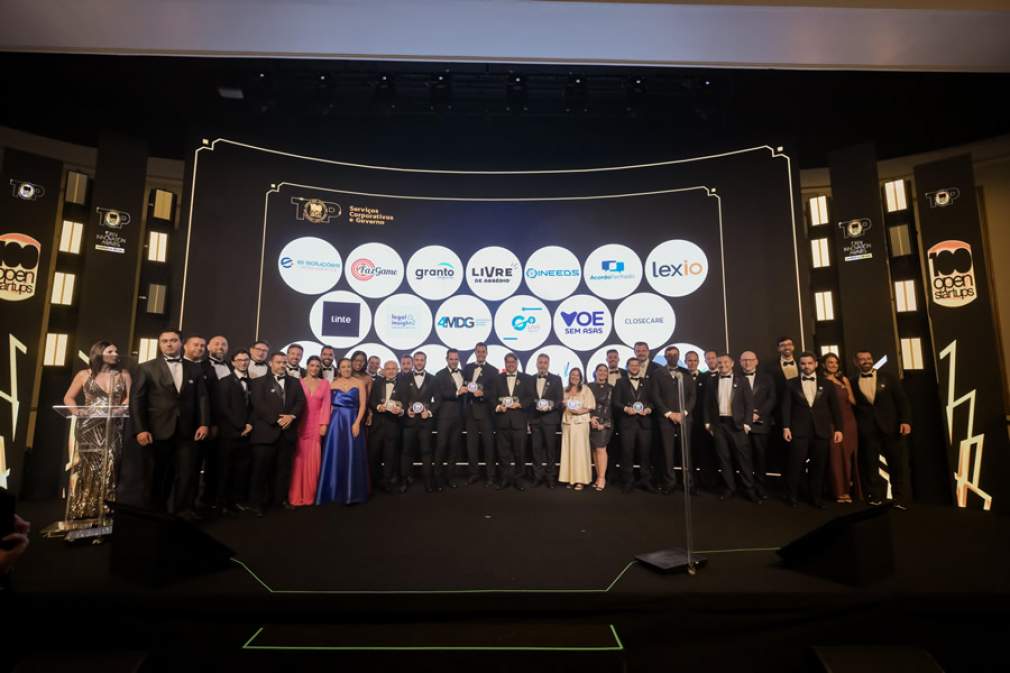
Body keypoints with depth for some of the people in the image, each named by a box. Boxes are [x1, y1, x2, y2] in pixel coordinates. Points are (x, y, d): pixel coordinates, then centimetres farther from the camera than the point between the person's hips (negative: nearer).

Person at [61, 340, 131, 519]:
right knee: (86, 467, 0)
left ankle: (104, 510, 4)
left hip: (113, 427, 1)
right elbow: (68, 398, 10)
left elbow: (129, 398, 2)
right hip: (88, 426, 0)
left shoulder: (123, 375, 8)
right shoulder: (84, 374, 7)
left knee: (109, 467, -2)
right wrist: (78, 411, -8)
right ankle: (81, 511, 10)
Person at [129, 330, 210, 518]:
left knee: (187, 473, 0)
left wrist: (204, 423, -4)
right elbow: (136, 400, -1)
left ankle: (183, 510, 10)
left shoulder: (194, 369, 11)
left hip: (186, 431, 2)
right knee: (155, 476, 8)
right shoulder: (147, 368, 4)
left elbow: (202, 397, 7)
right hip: (157, 431, -1)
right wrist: (140, 429, -10)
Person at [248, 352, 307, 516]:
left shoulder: (295, 382, 14)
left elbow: (301, 402, 4)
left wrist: (291, 416, -14)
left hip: (288, 431, 3)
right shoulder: (260, 382, 4)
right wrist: (277, 419, -16)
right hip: (266, 431, -3)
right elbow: (258, 404, -8)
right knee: (261, 468, 1)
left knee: (284, 468, 9)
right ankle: (257, 502, 11)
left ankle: (281, 498, 19)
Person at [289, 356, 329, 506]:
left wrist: (324, 424, -7)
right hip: (301, 425, 0)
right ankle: (296, 495, 10)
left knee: (313, 460, 3)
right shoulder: (299, 382, 5)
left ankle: (309, 495, 14)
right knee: (299, 459, 2)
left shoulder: (325, 383, 7)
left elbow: (326, 405, 1)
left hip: (317, 425, 1)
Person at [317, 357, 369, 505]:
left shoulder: (359, 383, 2)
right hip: (335, 422, 2)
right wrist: (327, 423, -3)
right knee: (335, 455, 4)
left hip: (352, 422, -1)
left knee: (352, 456, 1)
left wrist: (357, 423, -11)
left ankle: (352, 493, 11)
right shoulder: (333, 384, 7)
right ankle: (335, 491, 17)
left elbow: (362, 405, -2)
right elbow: (329, 405, 7)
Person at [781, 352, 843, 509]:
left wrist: (838, 428, 2)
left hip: (821, 431, 2)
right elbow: (786, 406, 1)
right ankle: (793, 496, 10)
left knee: (819, 466, 6)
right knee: (796, 465, -1)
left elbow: (834, 408, 9)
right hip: (798, 430, -2)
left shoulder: (827, 384, 11)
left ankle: (816, 497, 19)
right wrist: (786, 427, -7)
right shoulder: (791, 383, 6)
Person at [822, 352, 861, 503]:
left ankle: (848, 490, 18)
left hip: (847, 421, 4)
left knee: (848, 455, 8)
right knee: (835, 456, -2)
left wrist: (846, 385, -8)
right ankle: (839, 491, 5)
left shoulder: (843, 380, 10)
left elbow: (853, 401, 1)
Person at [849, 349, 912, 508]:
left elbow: (902, 400, 1)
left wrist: (905, 421, -10)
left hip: (891, 427, 0)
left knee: (898, 464, 2)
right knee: (869, 465, 5)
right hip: (867, 431, 0)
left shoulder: (888, 378, 6)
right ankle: (875, 499, 15)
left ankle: (901, 500, 12)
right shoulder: (853, 383, 7)